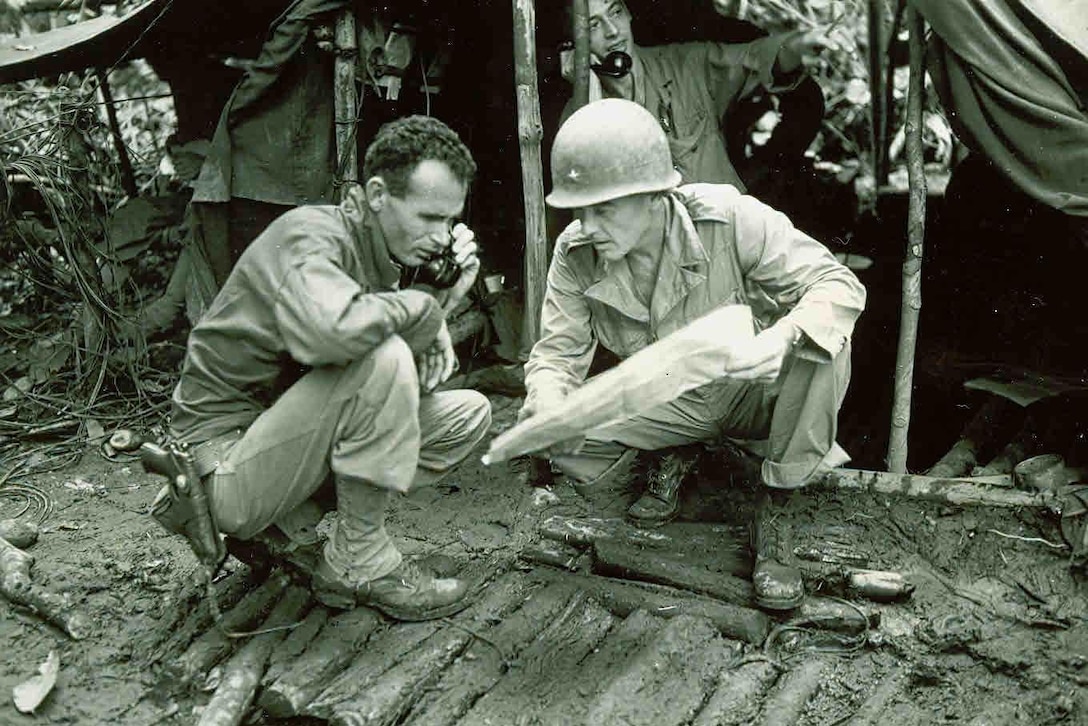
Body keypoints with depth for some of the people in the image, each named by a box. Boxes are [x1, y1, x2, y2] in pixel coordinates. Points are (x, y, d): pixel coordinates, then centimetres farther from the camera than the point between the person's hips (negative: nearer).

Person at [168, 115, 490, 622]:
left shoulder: (384, 254, 8)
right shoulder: (310, 235, -19)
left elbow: (427, 373, 8)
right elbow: (329, 330, -43)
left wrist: (446, 297, -11)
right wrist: (422, 308, -24)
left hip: (292, 447, 9)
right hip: (228, 464, -9)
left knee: (468, 414, 3)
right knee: (380, 357, -29)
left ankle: (288, 535, 2)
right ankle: (359, 561, -13)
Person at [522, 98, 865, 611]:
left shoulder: (730, 218, -27)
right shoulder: (575, 255, -16)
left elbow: (839, 284, -25)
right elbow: (557, 350, -11)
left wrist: (783, 338, -48)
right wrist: (548, 405, -36)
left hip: (753, 390, -2)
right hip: (667, 401, 2)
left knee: (824, 337, -35)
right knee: (566, 450, -25)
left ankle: (774, 519, -18)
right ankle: (667, 464, 11)